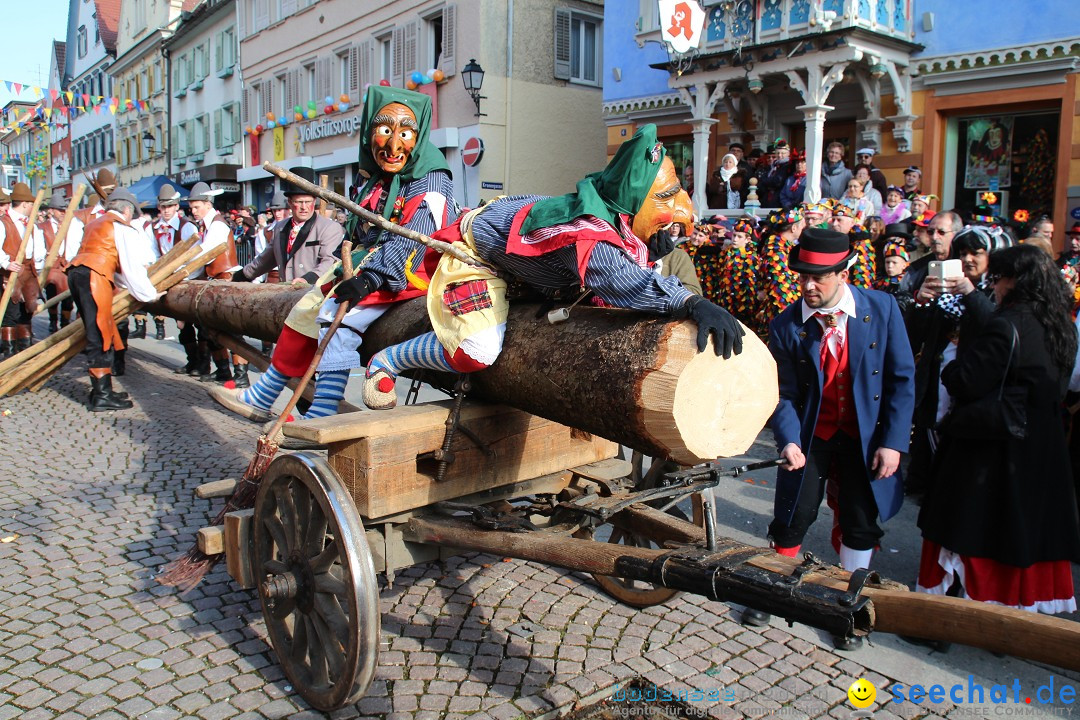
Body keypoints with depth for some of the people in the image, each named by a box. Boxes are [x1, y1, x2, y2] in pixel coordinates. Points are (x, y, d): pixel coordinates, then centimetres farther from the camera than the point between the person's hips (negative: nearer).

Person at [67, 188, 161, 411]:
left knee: (98, 334, 12)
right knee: (100, 336, -8)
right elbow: (132, 267, -3)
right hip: (95, 277, -9)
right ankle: (101, 396, -8)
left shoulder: (95, 224, 29)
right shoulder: (123, 229, 3)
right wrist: (149, 294, 6)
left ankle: (102, 389, 16)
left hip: (76, 273, 9)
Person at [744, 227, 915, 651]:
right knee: (792, 517, 6)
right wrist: (788, 440, -24)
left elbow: (901, 379, -7)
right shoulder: (786, 325, -11)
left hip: (866, 436, 0)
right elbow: (784, 393, -8)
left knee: (861, 524, 10)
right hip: (810, 434, 0)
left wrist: (893, 441, -11)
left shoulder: (881, 309, -12)